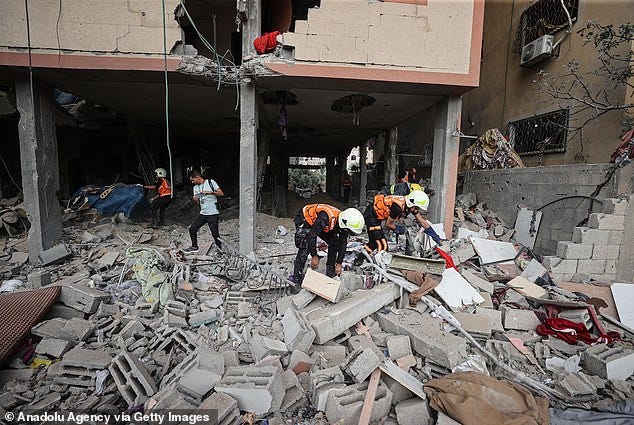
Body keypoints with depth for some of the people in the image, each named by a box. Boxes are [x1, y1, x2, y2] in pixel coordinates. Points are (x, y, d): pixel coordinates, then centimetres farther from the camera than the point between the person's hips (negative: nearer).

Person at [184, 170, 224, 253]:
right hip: (202, 214, 7)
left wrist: (210, 192, -21)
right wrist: (195, 199, -4)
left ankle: (221, 248, 8)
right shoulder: (195, 187, 14)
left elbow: (221, 193, -9)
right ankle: (194, 247, 26)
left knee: (215, 234, -9)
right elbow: (197, 202, 18)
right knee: (192, 229, 8)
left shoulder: (210, 182, -5)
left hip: (213, 214, -7)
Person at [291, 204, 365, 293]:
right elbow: (312, 235, -35)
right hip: (304, 220, -7)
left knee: (334, 243, -1)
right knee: (304, 249, -20)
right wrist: (314, 256, -27)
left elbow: (343, 244, -6)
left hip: (319, 223, 7)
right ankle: (296, 280, -13)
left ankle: (330, 274, 12)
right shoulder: (325, 218, -42)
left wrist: (339, 264, -5)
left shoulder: (344, 222, -17)